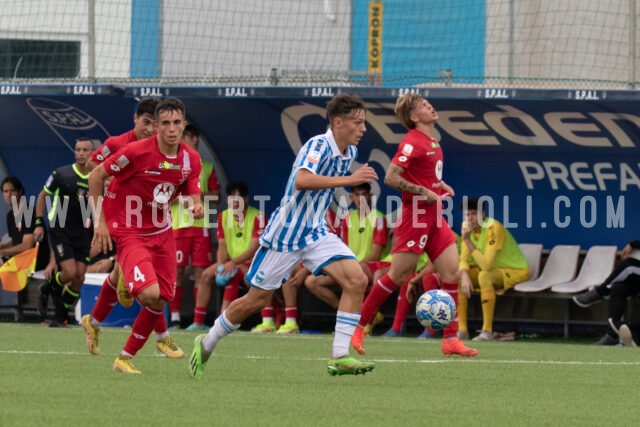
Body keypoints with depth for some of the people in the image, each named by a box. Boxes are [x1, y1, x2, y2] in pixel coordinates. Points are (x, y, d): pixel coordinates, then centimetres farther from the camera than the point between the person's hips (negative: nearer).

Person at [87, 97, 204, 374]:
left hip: (161, 231, 6)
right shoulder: (137, 151, -19)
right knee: (150, 294, -27)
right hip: (128, 232, -6)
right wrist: (100, 221, -12)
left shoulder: (191, 159, -3)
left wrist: (197, 208, -20)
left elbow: (192, 196, 6)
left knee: (160, 301, 2)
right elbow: (96, 176, -10)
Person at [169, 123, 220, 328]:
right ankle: (174, 317, 1)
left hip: (201, 225, 2)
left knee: (201, 271, -1)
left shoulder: (207, 167, 15)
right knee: (176, 271, -3)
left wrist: (203, 195, -6)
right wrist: (180, 196, -14)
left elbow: (216, 195, 14)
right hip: (177, 225, -2)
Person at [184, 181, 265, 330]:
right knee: (207, 275, -15)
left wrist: (233, 262, -30)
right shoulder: (223, 216, 6)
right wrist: (220, 265, -16)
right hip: (232, 263, 6)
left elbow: (255, 248, -19)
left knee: (234, 274, -34)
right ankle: (198, 322, -13)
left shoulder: (257, 217, -12)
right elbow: (222, 246, 5)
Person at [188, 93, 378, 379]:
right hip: (286, 234, -7)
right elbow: (301, 181, -41)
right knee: (256, 301, 3)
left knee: (356, 280, -15)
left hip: (316, 233, 7)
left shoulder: (349, 152, 5)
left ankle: (339, 357, -16)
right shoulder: (318, 146, -21)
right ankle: (206, 344, 26)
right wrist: (349, 180, -40)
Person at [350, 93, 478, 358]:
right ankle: (357, 328, 7)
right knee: (397, 276, -4)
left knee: (451, 272, 0)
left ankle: (450, 339, 2)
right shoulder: (413, 142, -14)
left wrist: (441, 186, 10)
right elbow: (391, 178, -20)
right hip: (415, 216, -8)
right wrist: (425, 193, -18)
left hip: (435, 217, 8)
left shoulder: (433, 142, 14)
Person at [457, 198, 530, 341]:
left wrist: (468, 240, -36)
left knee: (484, 276, -36)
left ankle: (487, 331, -34)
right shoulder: (467, 227, -4)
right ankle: (462, 330, -9)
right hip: (493, 270, 8)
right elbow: (464, 259, -4)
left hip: (516, 270, -8)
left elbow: (486, 265, -34)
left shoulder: (494, 228, -27)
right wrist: (464, 275, -25)